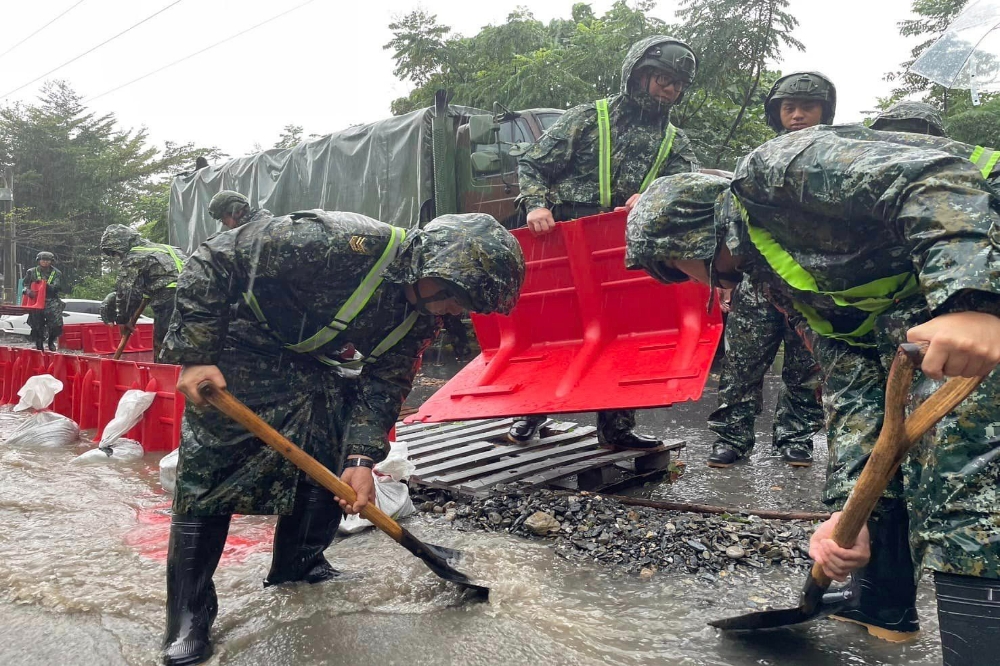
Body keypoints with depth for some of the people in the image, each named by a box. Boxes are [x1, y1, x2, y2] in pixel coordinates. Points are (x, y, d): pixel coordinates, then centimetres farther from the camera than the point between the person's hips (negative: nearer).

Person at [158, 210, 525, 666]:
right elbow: (210, 262, -30)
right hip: (238, 355, -6)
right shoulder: (339, 243, -37)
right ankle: (188, 615, 2)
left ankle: (298, 564, 25)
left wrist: (362, 457, -19)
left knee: (335, 467, 3)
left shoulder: (423, 314, -13)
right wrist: (194, 355, -32)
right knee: (206, 477, -9)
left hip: (315, 361, 7)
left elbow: (386, 383, -6)